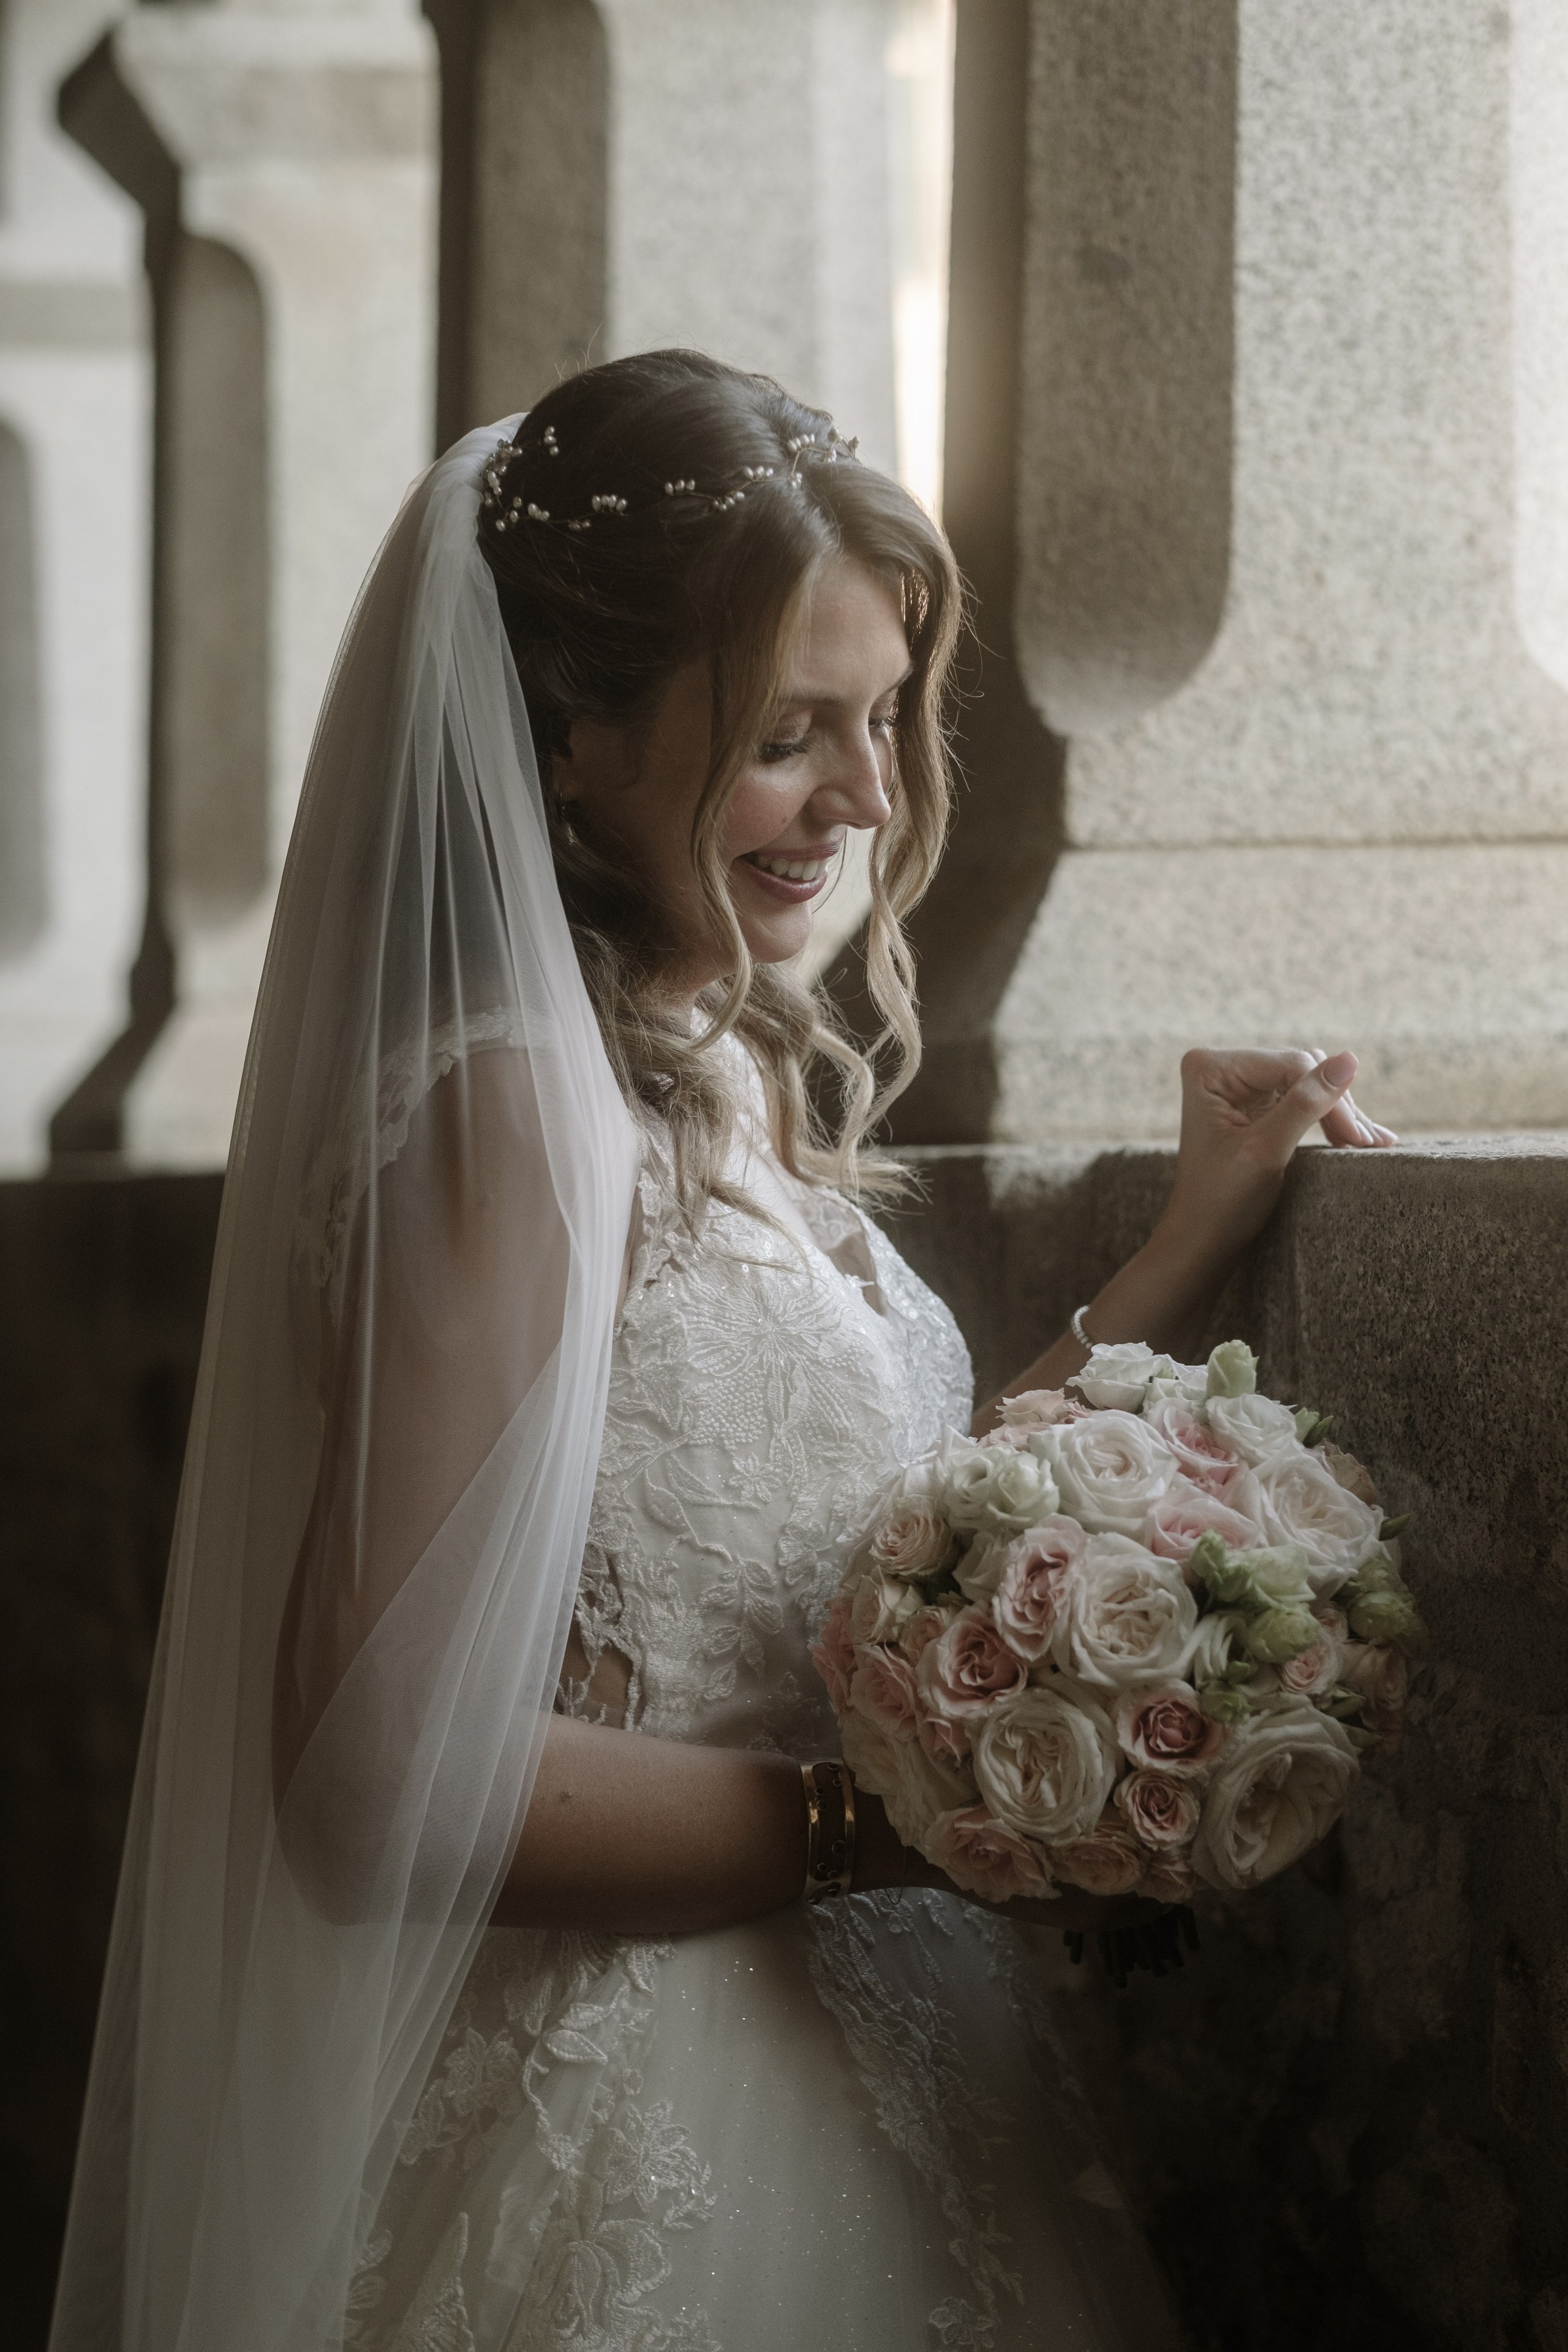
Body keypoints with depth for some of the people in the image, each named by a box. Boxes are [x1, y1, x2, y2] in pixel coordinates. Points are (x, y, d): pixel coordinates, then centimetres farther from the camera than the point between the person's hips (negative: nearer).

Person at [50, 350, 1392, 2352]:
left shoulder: (726, 1081, 8)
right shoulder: (517, 1111, -19)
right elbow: (381, 1756, -24)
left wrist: (1196, 1244, 10)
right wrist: (902, 1823, -21)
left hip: (860, 2091, 9)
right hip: (639, 2132, -9)